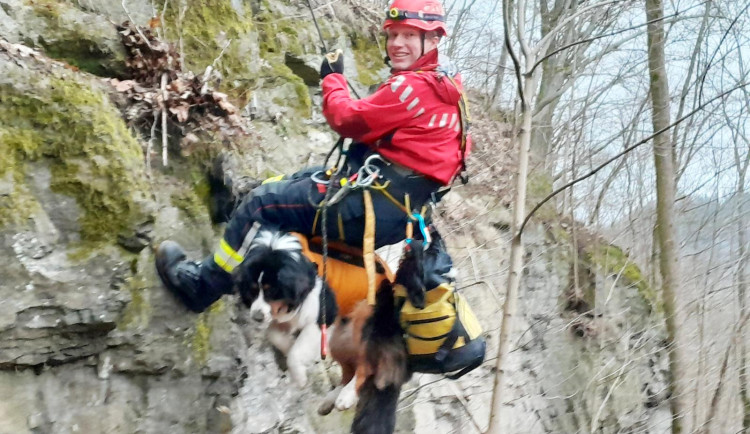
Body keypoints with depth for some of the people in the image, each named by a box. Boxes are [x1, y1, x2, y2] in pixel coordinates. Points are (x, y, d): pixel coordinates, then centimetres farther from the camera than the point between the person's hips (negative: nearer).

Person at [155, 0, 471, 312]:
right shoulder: (442, 84, 14)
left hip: (372, 208, -10)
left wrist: (332, 77, 1)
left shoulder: (414, 86, -17)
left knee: (262, 203, 0)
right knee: (288, 184, 28)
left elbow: (348, 119, -15)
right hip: (396, 208, 10)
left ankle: (202, 284, 12)